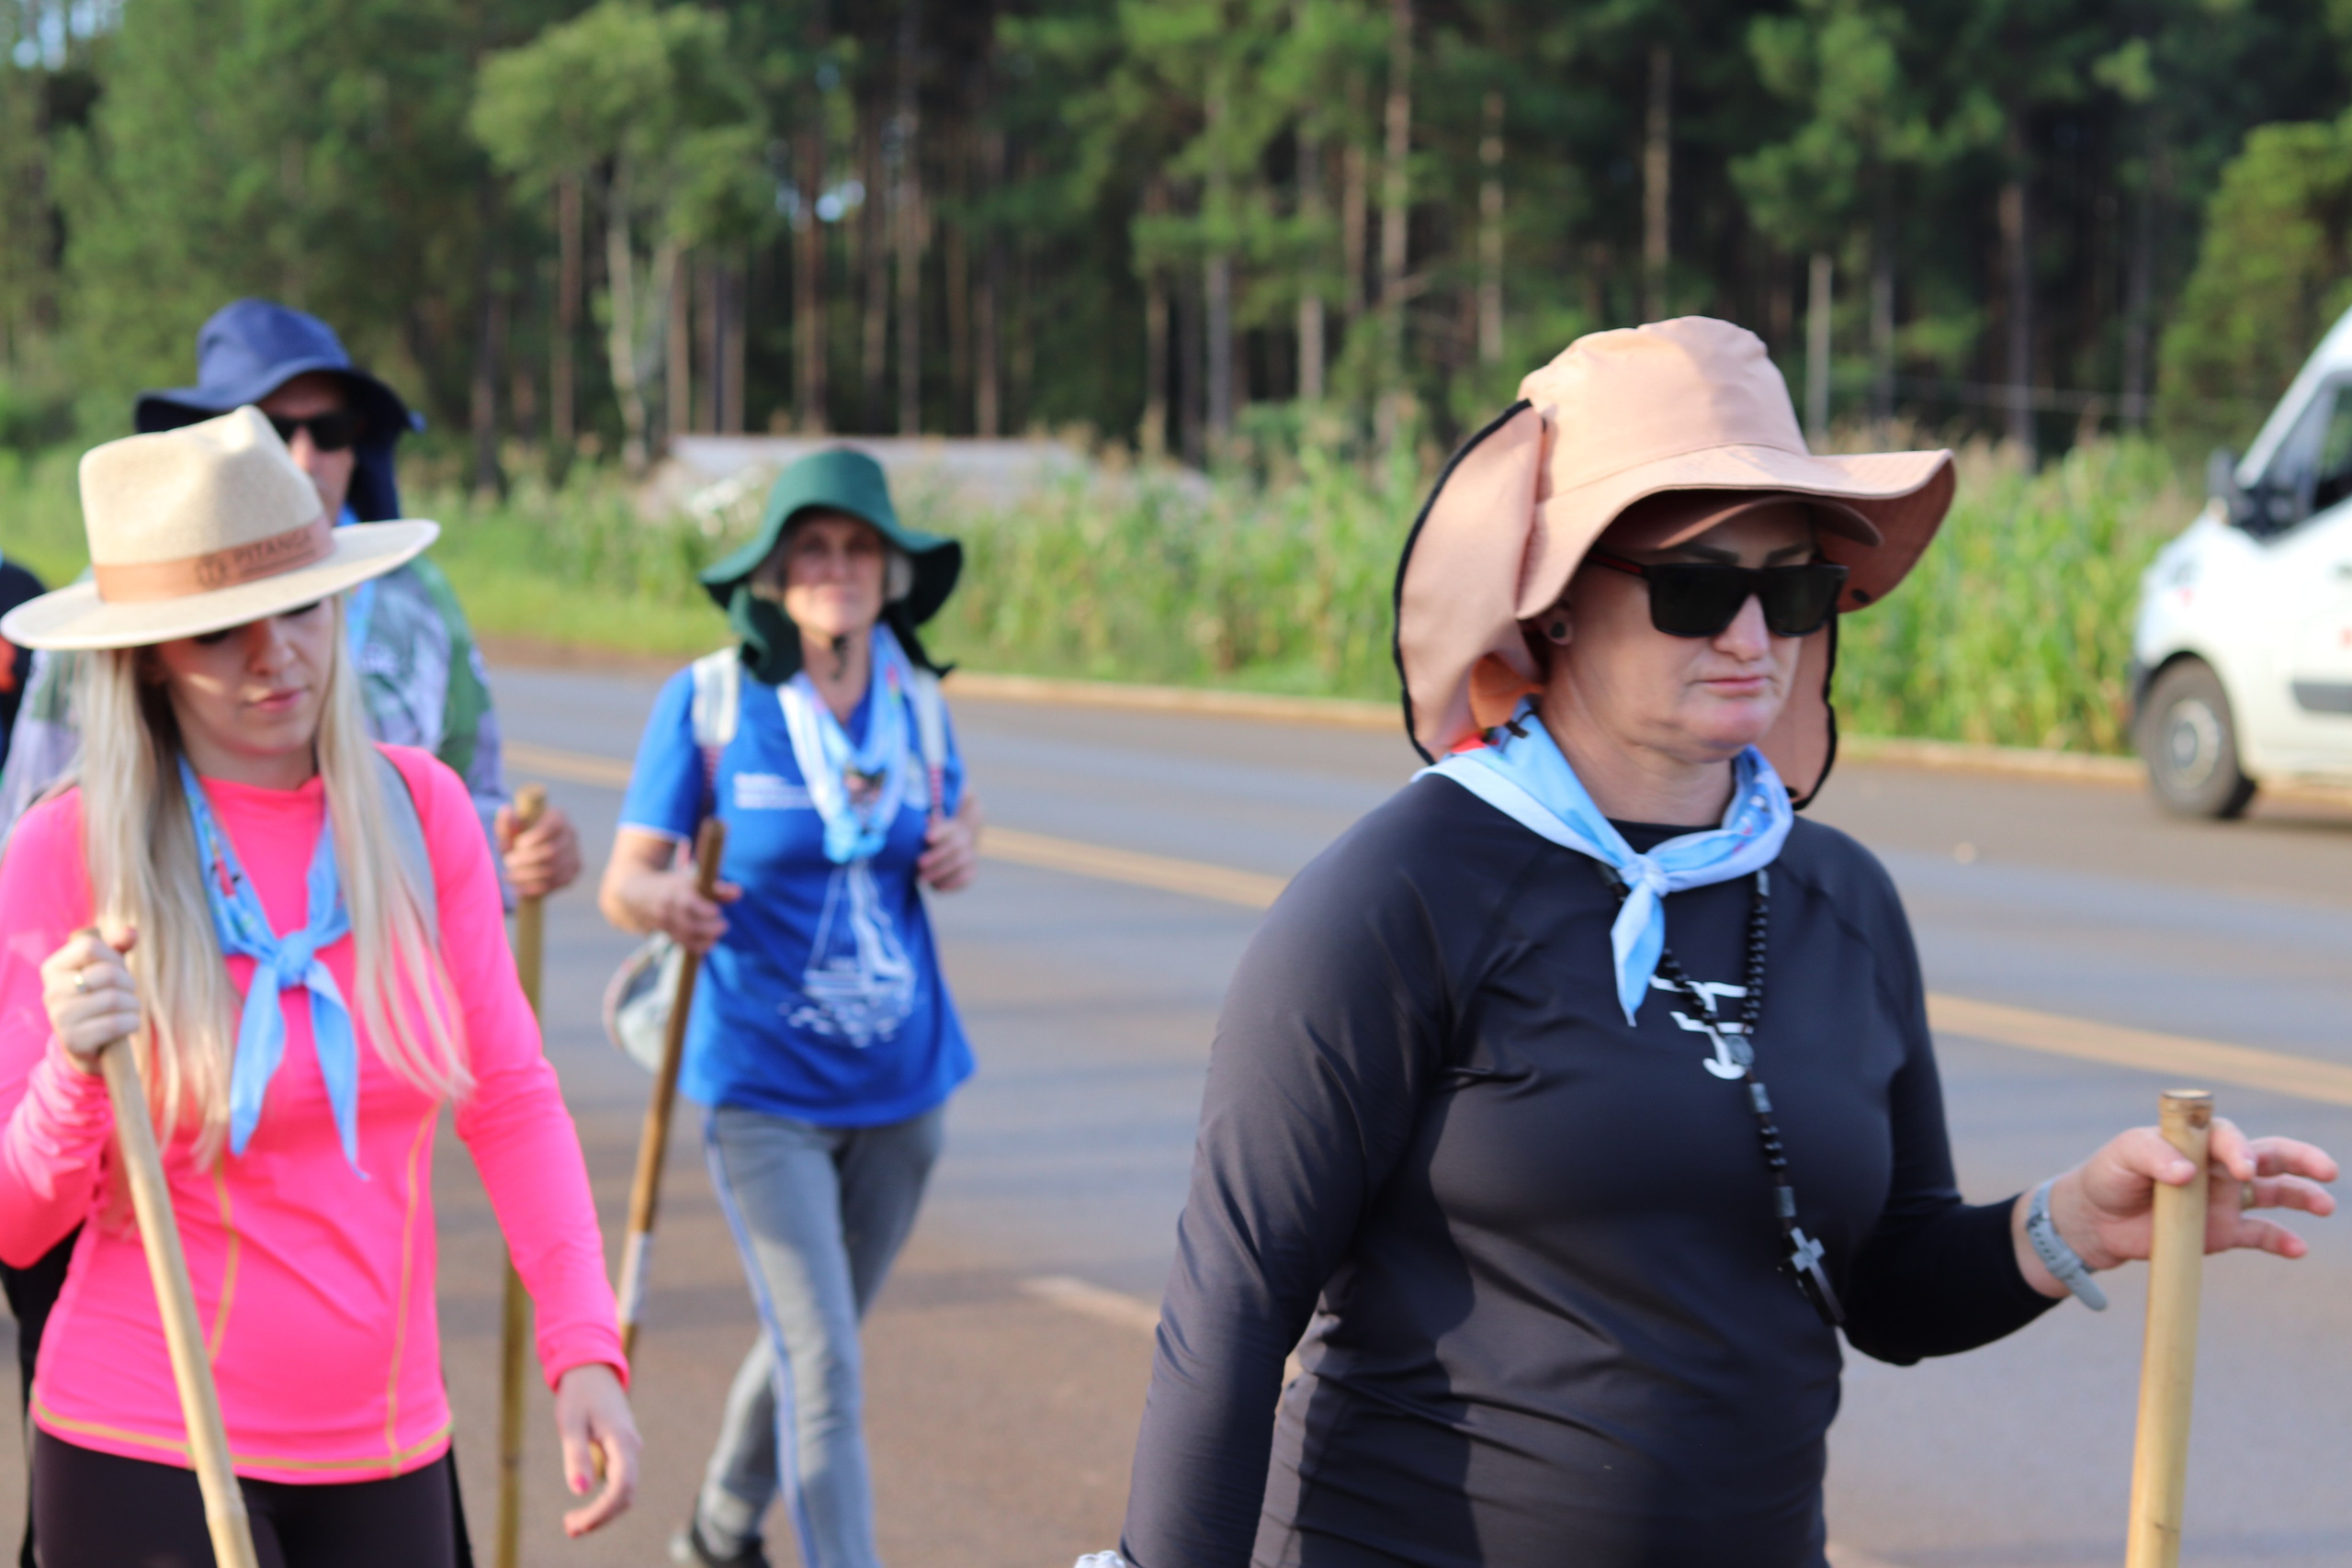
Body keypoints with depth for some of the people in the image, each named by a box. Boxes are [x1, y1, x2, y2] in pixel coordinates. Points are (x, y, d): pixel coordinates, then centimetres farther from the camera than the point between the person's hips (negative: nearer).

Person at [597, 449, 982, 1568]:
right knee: (825, 1372, -12)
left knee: (808, 1340, 20)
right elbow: (624, 879, -11)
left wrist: (961, 846, -3)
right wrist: (659, 902, -35)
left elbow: (957, 806, 20)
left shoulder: (915, 700, 1)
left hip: (900, 1080, 5)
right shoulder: (708, 699, -10)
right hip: (763, 1086, -5)